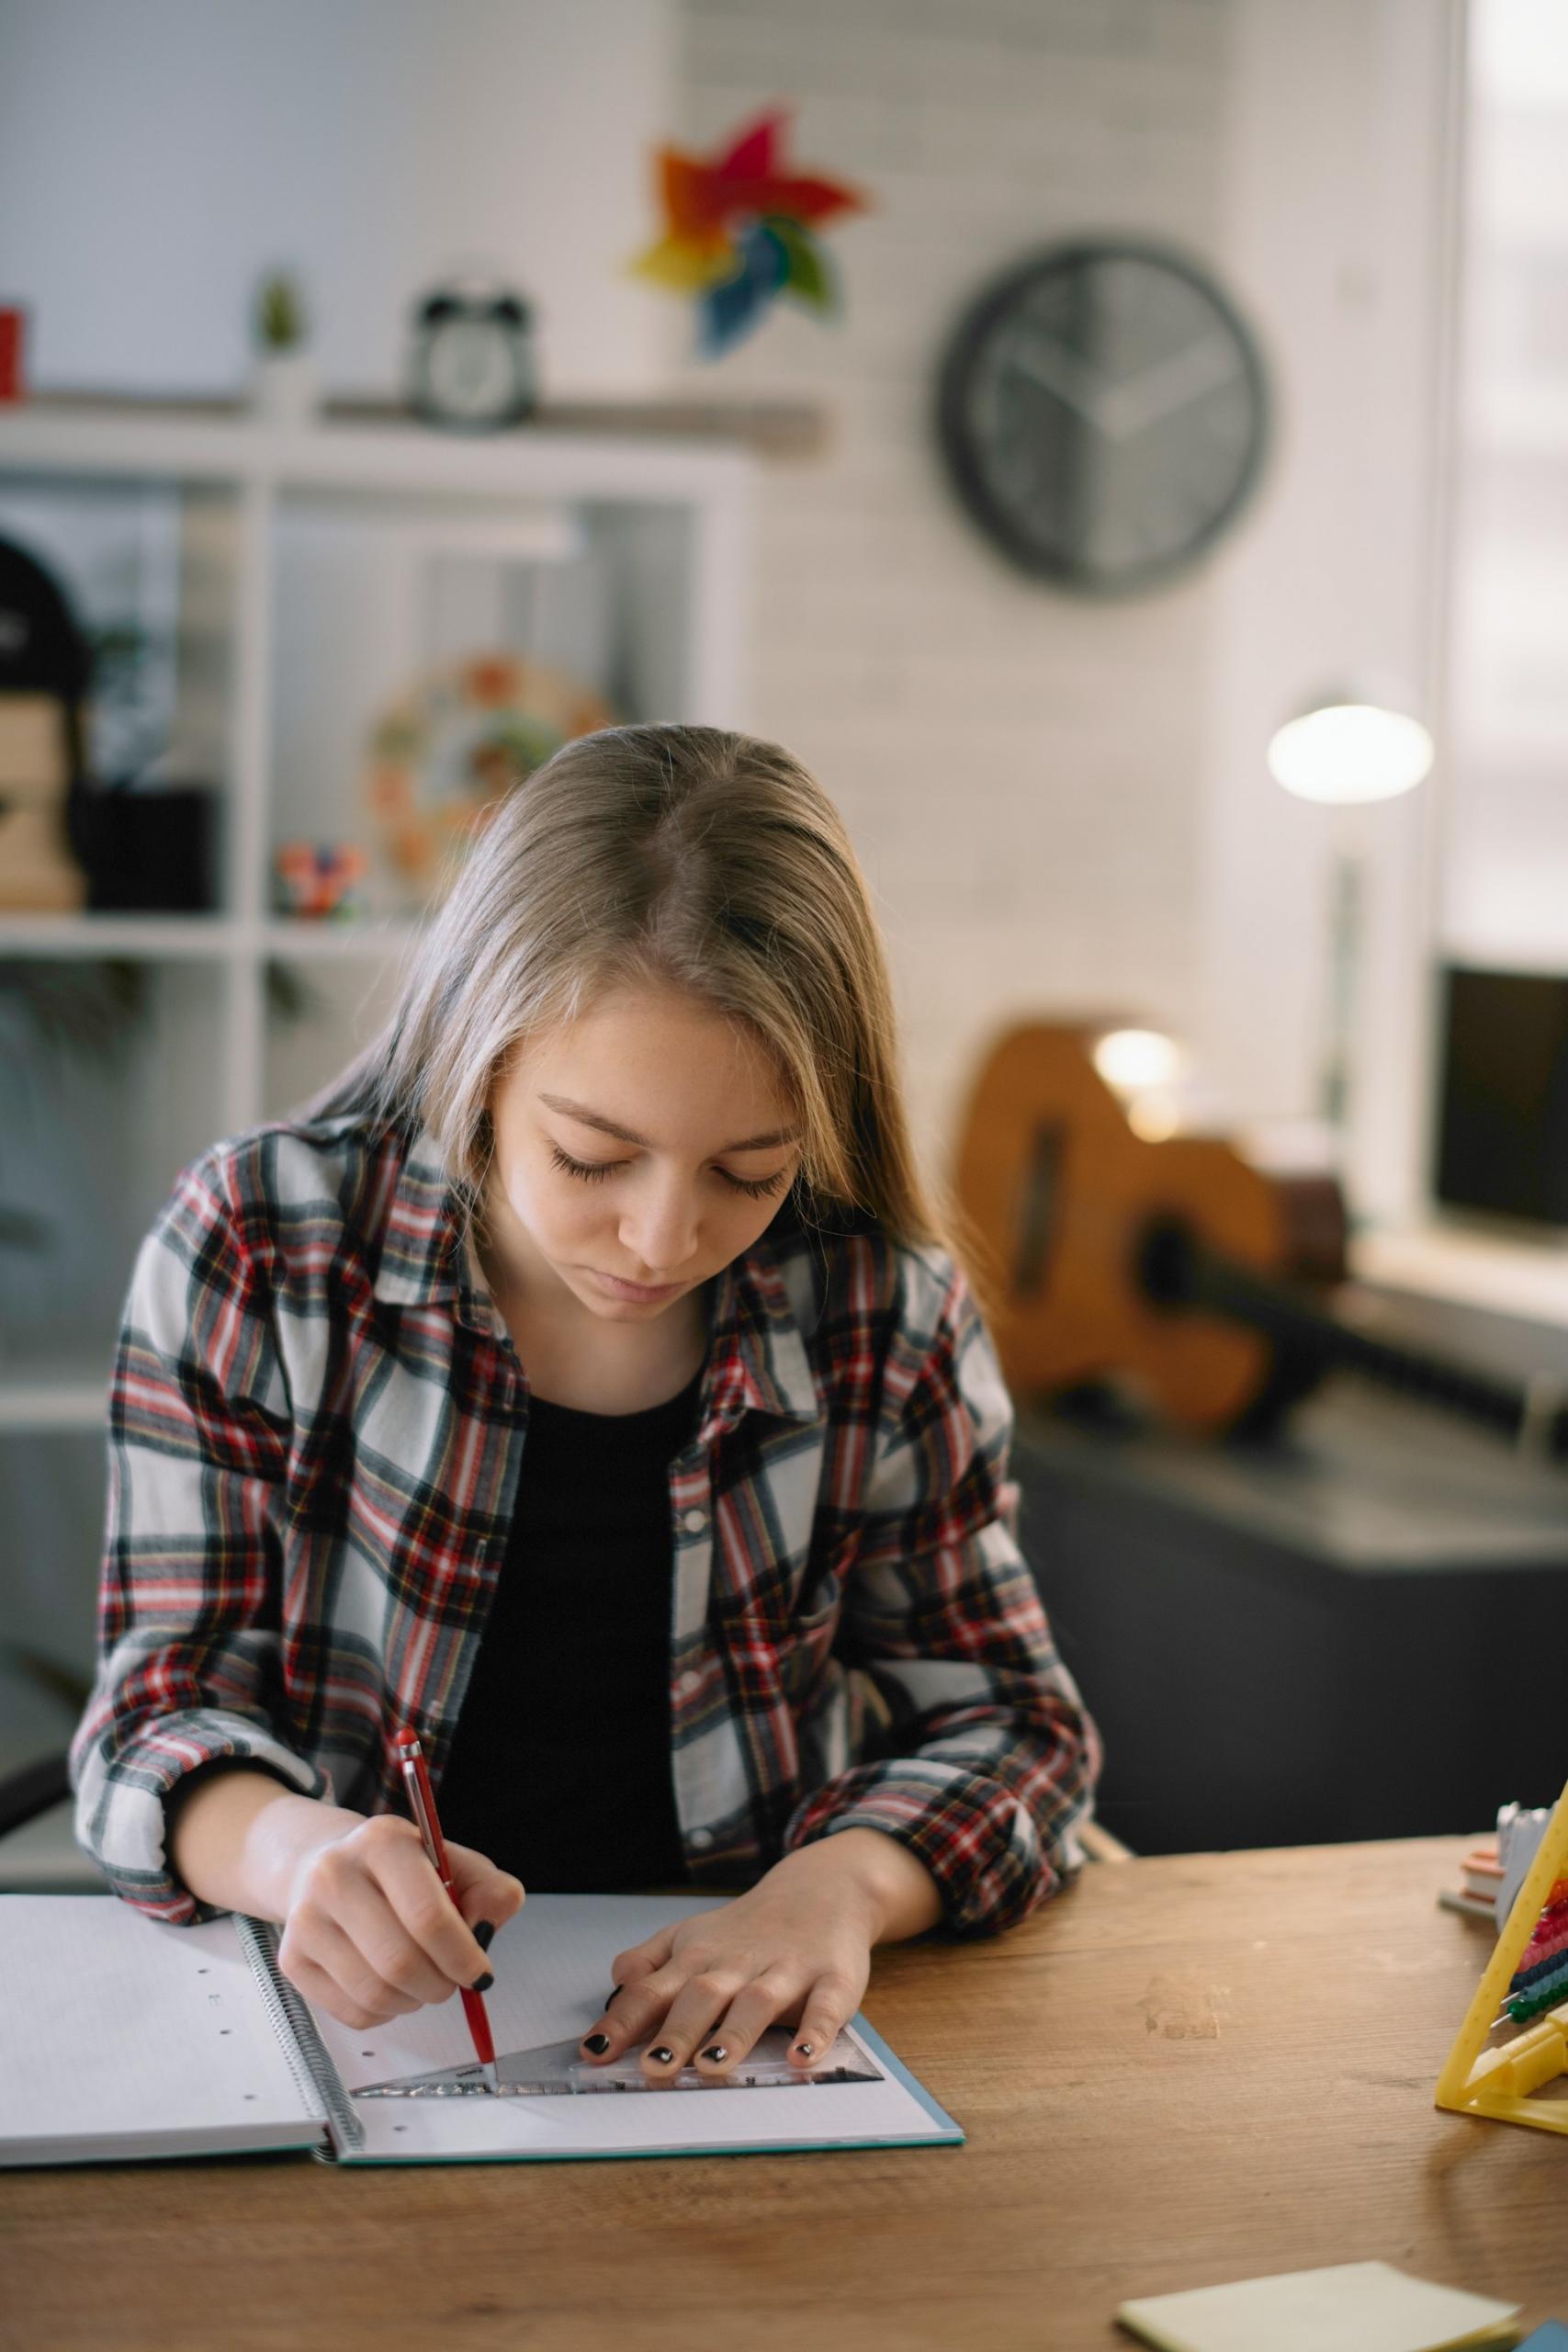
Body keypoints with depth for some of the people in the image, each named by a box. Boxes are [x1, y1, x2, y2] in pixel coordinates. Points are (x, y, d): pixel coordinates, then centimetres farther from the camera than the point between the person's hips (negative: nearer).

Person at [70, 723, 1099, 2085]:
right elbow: (165, 1706, -6)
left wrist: (844, 1881, -17)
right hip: (347, 2015, 0)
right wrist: (298, 1852, -30)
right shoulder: (256, 1256, -8)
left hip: (726, 2043, 1)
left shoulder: (885, 1316, -4)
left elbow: (1011, 1719, 5)